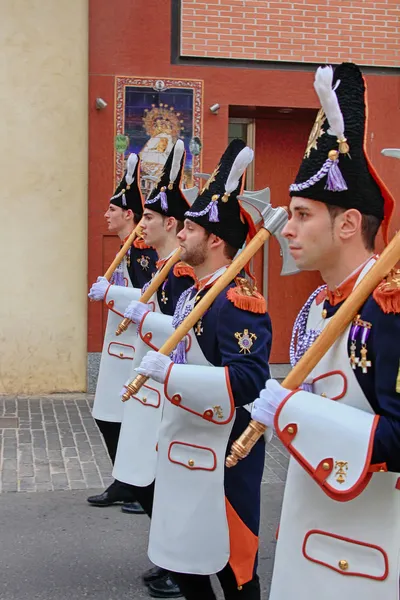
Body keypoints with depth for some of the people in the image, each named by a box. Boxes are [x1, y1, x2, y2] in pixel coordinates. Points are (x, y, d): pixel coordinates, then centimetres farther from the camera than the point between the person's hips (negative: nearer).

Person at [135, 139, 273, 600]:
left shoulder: (239, 299, -20)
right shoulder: (194, 292, 10)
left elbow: (249, 380, -30)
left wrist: (169, 372, -32)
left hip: (220, 459, -10)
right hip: (184, 450, 10)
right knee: (181, 558, 19)